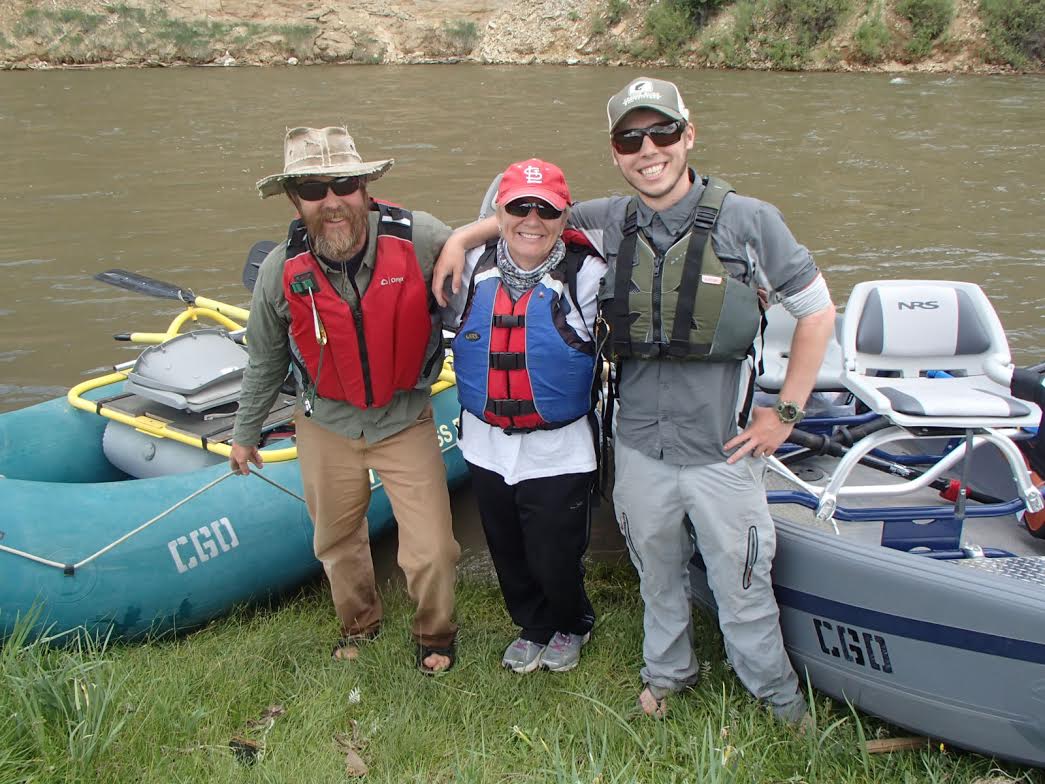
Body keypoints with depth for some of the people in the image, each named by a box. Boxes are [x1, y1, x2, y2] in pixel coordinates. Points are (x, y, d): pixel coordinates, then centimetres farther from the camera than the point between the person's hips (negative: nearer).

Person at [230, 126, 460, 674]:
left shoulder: (420, 239, -24)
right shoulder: (281, 270, -15)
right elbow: (265, 363, 2)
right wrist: (245, 433, 12)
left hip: (406, 420, -2)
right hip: (327, 427, 2)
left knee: (431, 552, -1)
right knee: (338, 542, 21)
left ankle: (435, 636, 32)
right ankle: (358, 625, 52)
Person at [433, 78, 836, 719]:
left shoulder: (748, 221, -10)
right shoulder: (610, 223, -1)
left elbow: (817, 312, -1)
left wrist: (786, 413, -4)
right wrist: (461, 237, 3)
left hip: (723, 449, -3)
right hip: (640, 446, 3)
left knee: (744, 590, 9)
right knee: (658, 577, 22)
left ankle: (782, 703, 34)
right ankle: (668, 673, 47)